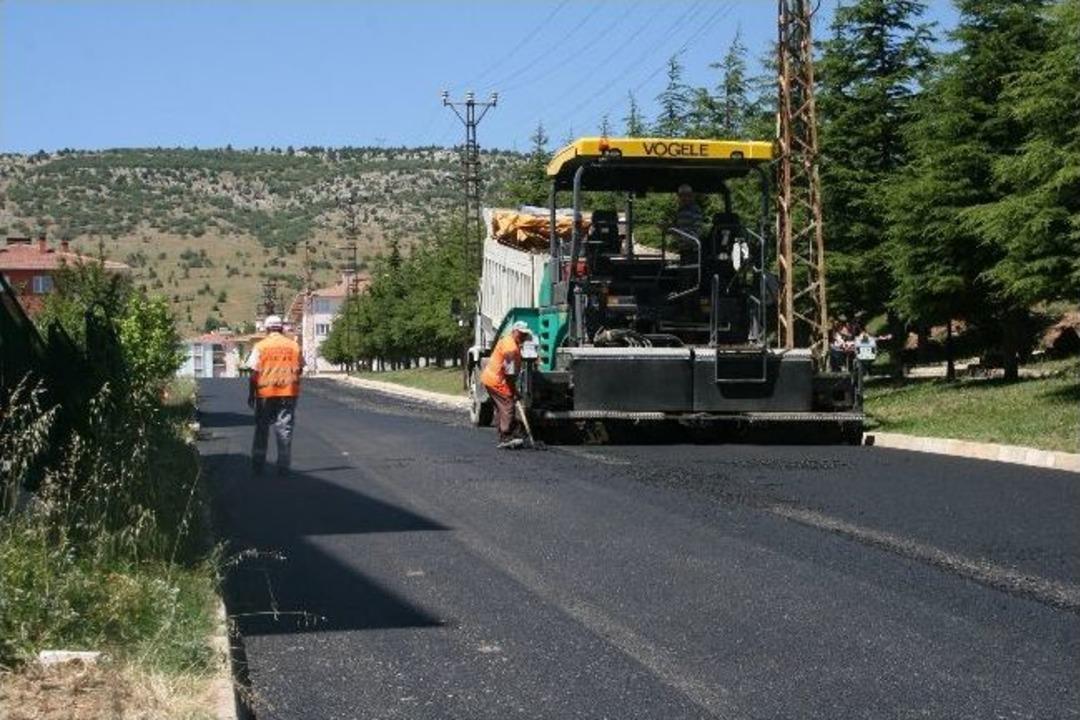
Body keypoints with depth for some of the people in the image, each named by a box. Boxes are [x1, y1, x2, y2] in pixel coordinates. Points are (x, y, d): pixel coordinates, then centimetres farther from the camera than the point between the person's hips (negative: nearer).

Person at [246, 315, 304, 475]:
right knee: (285, 429, 5)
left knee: (262, 429, 10)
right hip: (288, 393, 1)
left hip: (265, 392, -1)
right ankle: (283, 466, 2)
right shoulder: (294, 345, 3)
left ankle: (257, 466, 14)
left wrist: (251, 394, 2)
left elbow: (254, 373, -5)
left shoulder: (260, 346, -3)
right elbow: (299, 369, 10)